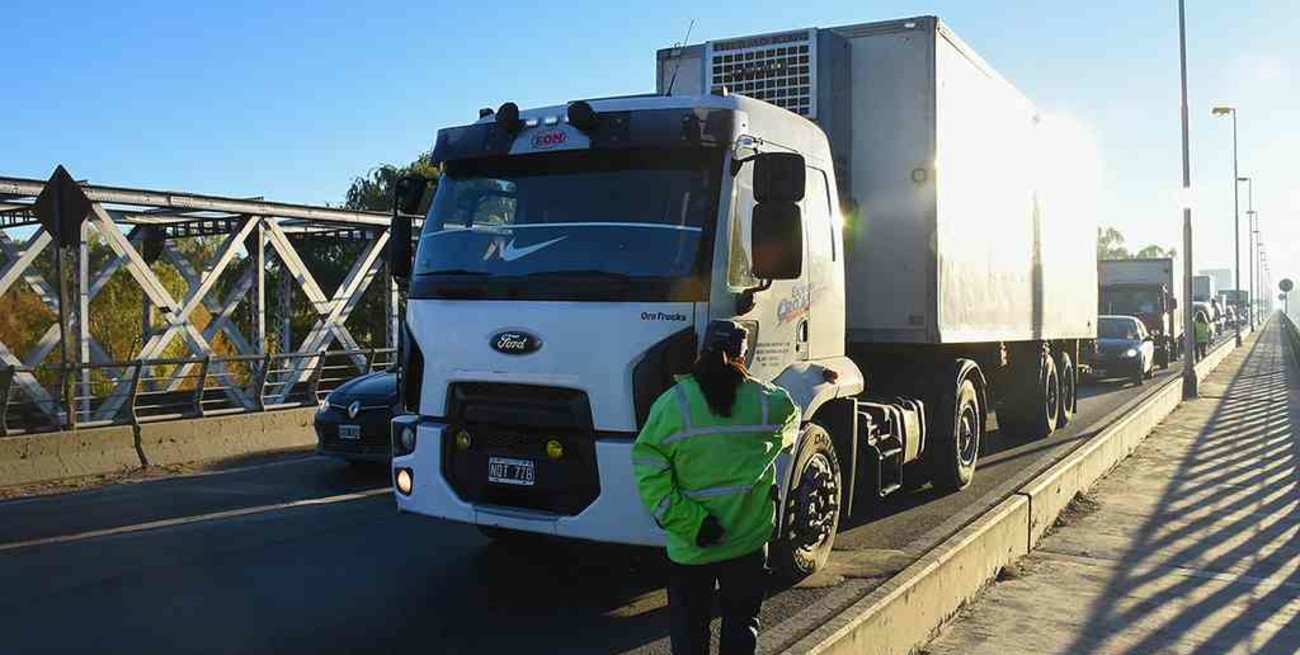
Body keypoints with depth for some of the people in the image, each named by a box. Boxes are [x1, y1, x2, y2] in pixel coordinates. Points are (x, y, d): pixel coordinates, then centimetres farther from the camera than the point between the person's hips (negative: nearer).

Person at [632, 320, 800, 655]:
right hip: (749, 539, 2)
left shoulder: (671, 404, -11)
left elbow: (650, 474, -16)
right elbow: (789, 428, 17)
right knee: (741, 624, 17)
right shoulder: (766, 401, -5)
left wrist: (689, 521, -15)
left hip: (689, 545, -1)